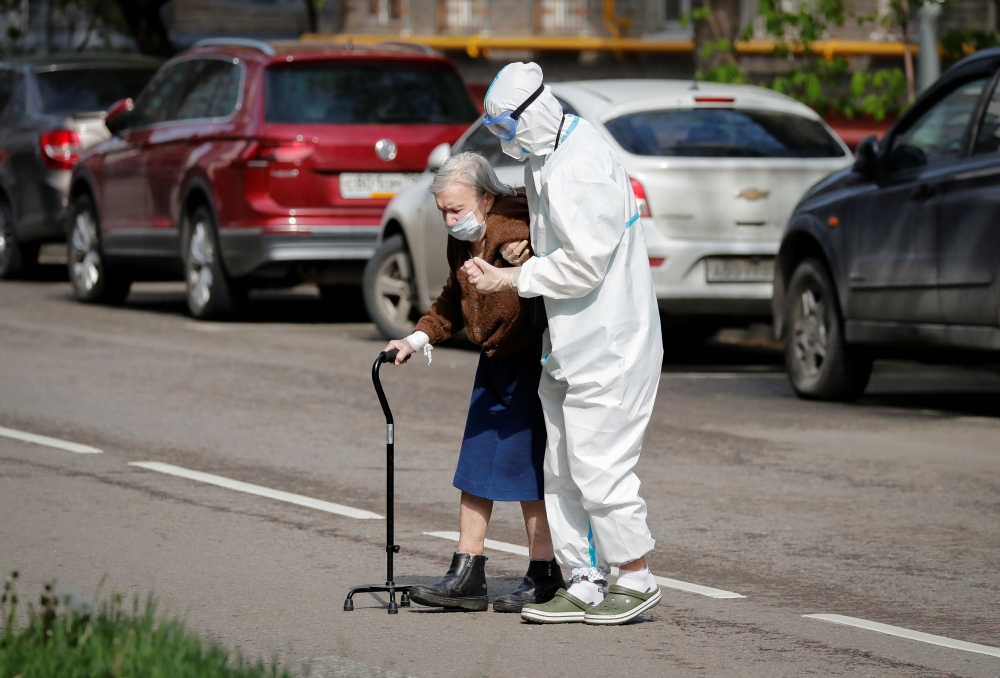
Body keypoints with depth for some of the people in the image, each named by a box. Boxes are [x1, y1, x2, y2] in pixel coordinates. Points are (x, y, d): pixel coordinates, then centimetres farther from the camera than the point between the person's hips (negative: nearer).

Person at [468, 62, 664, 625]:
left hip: (608, 347, -10)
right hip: (571, 345, 10)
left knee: (598, 468, -7)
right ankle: (587, 584, 16)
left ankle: (637, 579, 6)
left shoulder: (583, 166, -19)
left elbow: (583, 261, -22)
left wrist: (510, 280, -14)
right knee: (564, 471, 11)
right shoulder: (547, 158, 13)